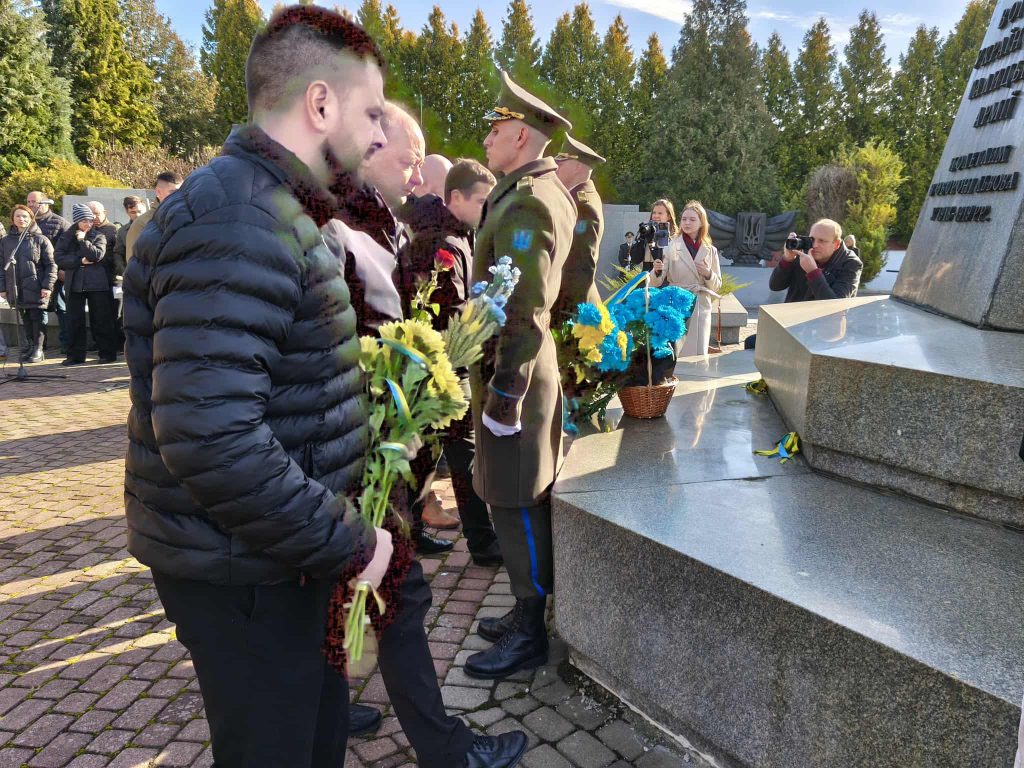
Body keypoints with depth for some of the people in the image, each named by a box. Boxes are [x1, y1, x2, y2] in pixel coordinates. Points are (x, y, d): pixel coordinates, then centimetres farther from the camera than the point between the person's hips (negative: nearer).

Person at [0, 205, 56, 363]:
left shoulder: (40, 239, -1)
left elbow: (51, 265, -5)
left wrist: (47, 286, -12)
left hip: (36, 289, -4)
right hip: (17, 289, 4)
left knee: (38, 319, -1)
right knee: (26, 320, 12)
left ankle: (38, 350, 6)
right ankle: (29, 346, 21)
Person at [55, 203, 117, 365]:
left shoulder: (98, 236, 4)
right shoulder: (66, 237, 9)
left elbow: (97, 255, -12)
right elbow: (59, 257, -2)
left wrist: (82, 240, -9)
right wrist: (80, 261, -11)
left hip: (97, 284, -2)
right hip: (75, 284, 2)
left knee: (101, 320, 1)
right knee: (74, 321, 6)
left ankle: (107, 353, 8)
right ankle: (75, 355, 13)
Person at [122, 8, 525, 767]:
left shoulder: (272, 210, 12)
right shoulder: (237, 219, -23)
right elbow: (210, 439, -31)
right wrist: (347, 542, -21)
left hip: (285, 547, 9)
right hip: (243, 571, -9)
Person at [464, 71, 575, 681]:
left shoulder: (525, 203, -18)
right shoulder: (554, 190, 14)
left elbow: (524, 311, -24)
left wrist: (504, 393, -22)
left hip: (516, 371, -10)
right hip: (538, 361, 10)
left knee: (516, 503, 0)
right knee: (531, 497, 17)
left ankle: (530, 635, 14)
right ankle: (531, 609, 32)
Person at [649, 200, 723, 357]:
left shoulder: (710, 251, 8)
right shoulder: (671, 247, -3)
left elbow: (717, 285, 13)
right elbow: (656, 283, -9)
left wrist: (708, 274, -7)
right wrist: (657, 271, -30)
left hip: (701, 309, 3)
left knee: (699, 356, 3)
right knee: (675, 356, -4)